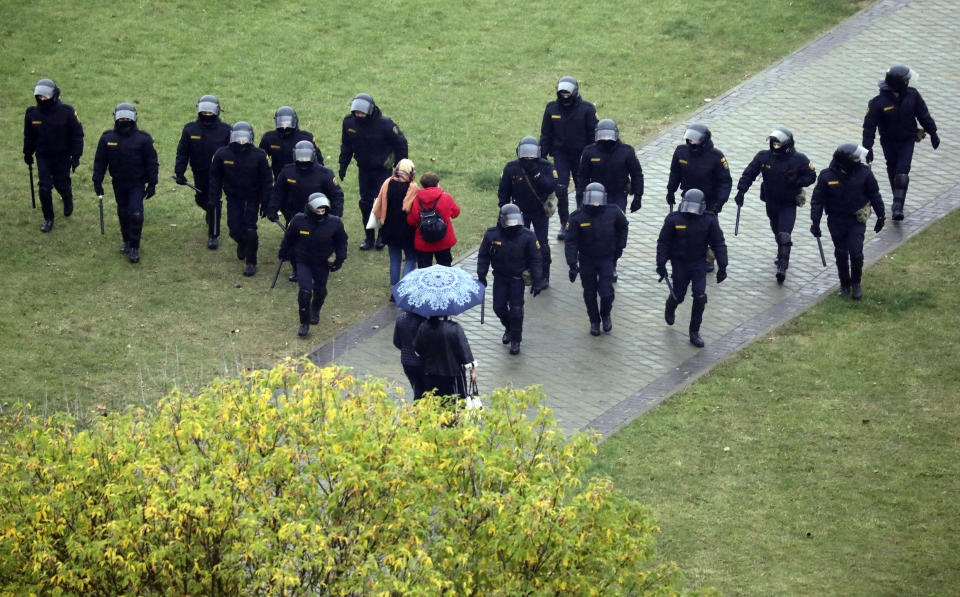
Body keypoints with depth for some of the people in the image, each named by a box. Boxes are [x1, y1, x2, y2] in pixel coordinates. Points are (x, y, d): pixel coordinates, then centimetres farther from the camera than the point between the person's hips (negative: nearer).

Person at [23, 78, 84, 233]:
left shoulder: (66, 112, -15)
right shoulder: (32, 113, -8)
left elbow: (77, 134, -6)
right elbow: (29, 137, 10)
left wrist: (76, 156, -8)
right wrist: (27, 154, 17)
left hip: (62, 156, -2)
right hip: (43, 157, 2)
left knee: (62, 186, 4)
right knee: (44, 188, -6)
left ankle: (68, 201, 42)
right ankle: (48, 219, 12)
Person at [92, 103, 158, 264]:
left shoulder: (143, 138, -8)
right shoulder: (107, 138, 0)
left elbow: (152, 163, -1)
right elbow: (100, 161, 8)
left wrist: (152, 184, -2)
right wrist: (97, 182, 6)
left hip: (137, 183, -3)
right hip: (118, 183, 3)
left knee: (135, 213, -13)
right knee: (123, 213, 14)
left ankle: (134, 247, -2)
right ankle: (127, 242, 33)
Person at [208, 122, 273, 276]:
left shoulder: (259, 156, -10)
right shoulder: (222, 154, -7)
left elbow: (267, 181, -3)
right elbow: (215, 178, 3)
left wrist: (266, 202, -5)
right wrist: (213, 199, -1)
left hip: (252, 199, -2)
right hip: (233, 198, 2)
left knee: (250, 231, -8)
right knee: (235, 231, -1)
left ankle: (251, 262, 10)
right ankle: (242, 244, 37)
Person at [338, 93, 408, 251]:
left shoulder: (384, 124, -21)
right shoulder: (349, 122, -9)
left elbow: (400, 143, -8)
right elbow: (346, 146, 10)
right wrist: (343, 165, 9)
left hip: (383, 170, -4)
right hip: (364, 170, 4)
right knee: (365, 203, 5)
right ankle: (369, 237, 17)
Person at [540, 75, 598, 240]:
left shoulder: (586, 109, -7)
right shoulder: (551, 109, 1)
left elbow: (593, 134, -2)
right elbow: (545, 134, 9)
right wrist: (542, 156, 5)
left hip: (581, 155, -1)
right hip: (560, 154, 1)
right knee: (560, 188, -9)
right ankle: (564, 225, 1)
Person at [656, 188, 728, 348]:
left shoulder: (709, 220, -9)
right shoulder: (673, 219, -12)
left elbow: (718, 243, -1)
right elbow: (663, 243, -3)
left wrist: (722, 266, -4)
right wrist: (661, 264, -7)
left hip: (699, 263, 0)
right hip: (679, 262, 0)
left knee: (700, 297, -10)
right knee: (678, 295, 8)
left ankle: (694, 332, 4)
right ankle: (670, 308, 48)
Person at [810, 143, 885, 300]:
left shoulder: (864, 172, -11)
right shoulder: (826, 176, -14)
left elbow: (874, 195, 3)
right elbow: (817, 200, -4)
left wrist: (881, 216, 10)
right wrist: (815, 223, -5)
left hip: (857, 221, -1)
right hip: (836, 221, 1)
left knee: (856, 253, -6)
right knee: (841, 255, 11)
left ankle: (856, 284, 16)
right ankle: (845, 285, 29)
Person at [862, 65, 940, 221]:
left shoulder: (912, 95, -8)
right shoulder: (878, 102, -18)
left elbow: (923, 114, 5)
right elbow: (869, 125, -14)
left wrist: (933, 133, 10)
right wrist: (868, 148, -17)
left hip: (907, 141, 1)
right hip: (889, 142, -1)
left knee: (902, 174, -13)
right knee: (893, 172, 14)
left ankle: (898, 208, -15)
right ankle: (898, 201, 36)